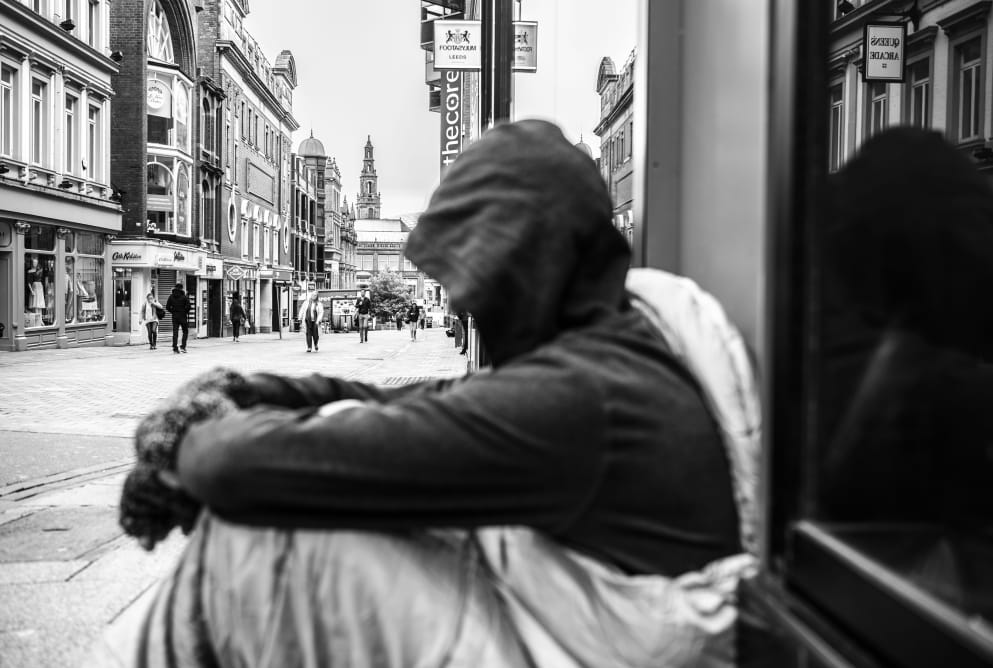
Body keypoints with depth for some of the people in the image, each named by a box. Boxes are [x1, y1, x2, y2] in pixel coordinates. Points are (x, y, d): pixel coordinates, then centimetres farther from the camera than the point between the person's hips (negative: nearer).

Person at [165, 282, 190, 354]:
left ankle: (175, 348, -2)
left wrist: (173, 312, 12)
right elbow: (188, 306, -13)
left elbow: (167, 307, 2)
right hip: (183, 316, -3)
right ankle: (183, 346, -3)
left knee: (175, 333, 3)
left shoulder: (171, 296, 4)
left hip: (174, 317, 3)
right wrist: (186, 312, 3)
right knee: (185, 332, 9)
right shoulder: (184, 297, -6)